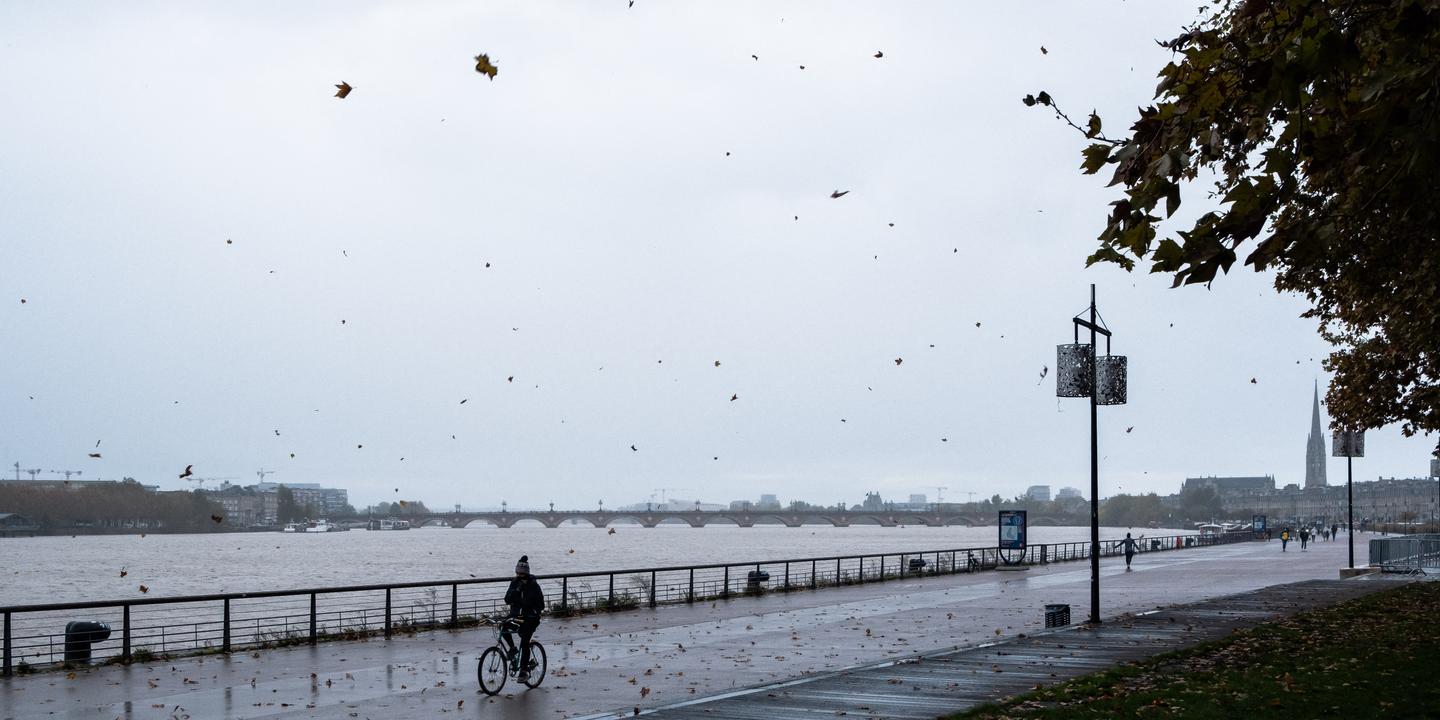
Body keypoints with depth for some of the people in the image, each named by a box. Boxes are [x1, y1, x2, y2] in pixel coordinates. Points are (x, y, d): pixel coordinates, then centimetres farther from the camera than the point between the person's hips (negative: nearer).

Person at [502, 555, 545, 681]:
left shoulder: (533, 585, -8)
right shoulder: (514, 583, 4)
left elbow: (540, 604, -7)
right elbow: (508, 600, -5)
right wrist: (516, 590, -19)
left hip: (530, 618, -4)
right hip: (516, 615, 4)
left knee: (525, 643, -13)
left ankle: (524, 670, -5)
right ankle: (512, 648, 0)